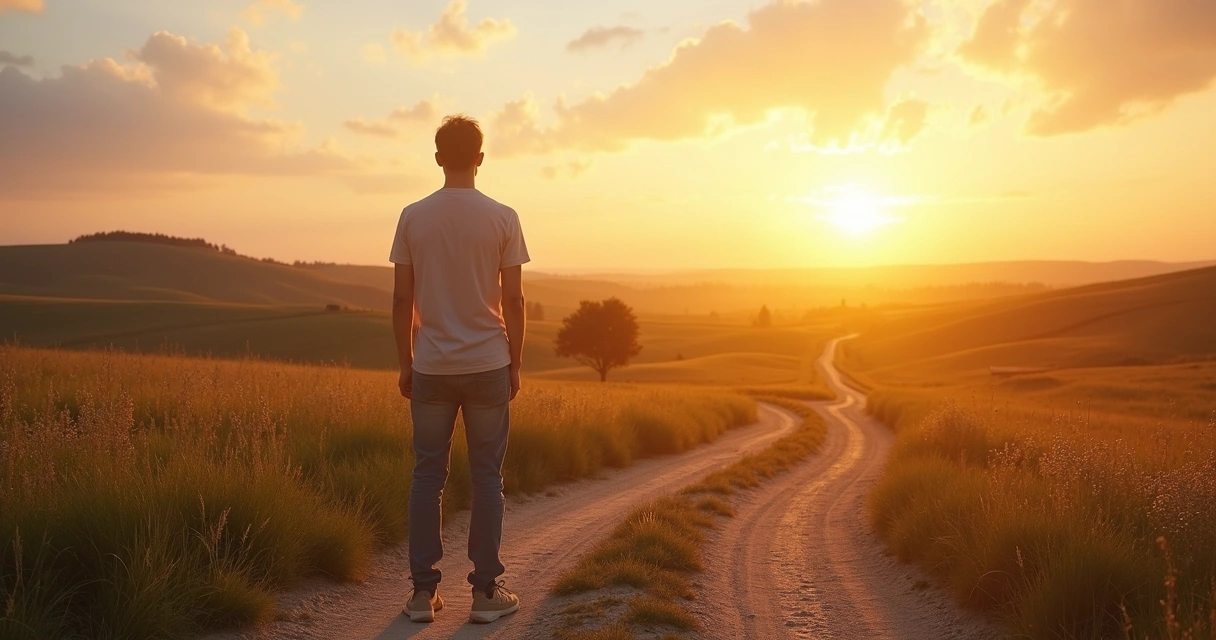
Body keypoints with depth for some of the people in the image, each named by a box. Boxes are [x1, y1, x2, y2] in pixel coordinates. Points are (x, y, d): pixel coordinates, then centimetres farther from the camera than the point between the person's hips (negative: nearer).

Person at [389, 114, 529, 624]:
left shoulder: (413, 217, 1)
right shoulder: (502, 218, -4)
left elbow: (403, 299, 1)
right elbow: (513, 300, -4)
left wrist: (406, 364, 10)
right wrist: (514, 365, 6)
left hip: (431, 368, 2)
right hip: (487, 366, -1)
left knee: (427, 476, 9)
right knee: (486, 476, 6)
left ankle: (424, 591, 13)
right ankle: (486, 591, 12)